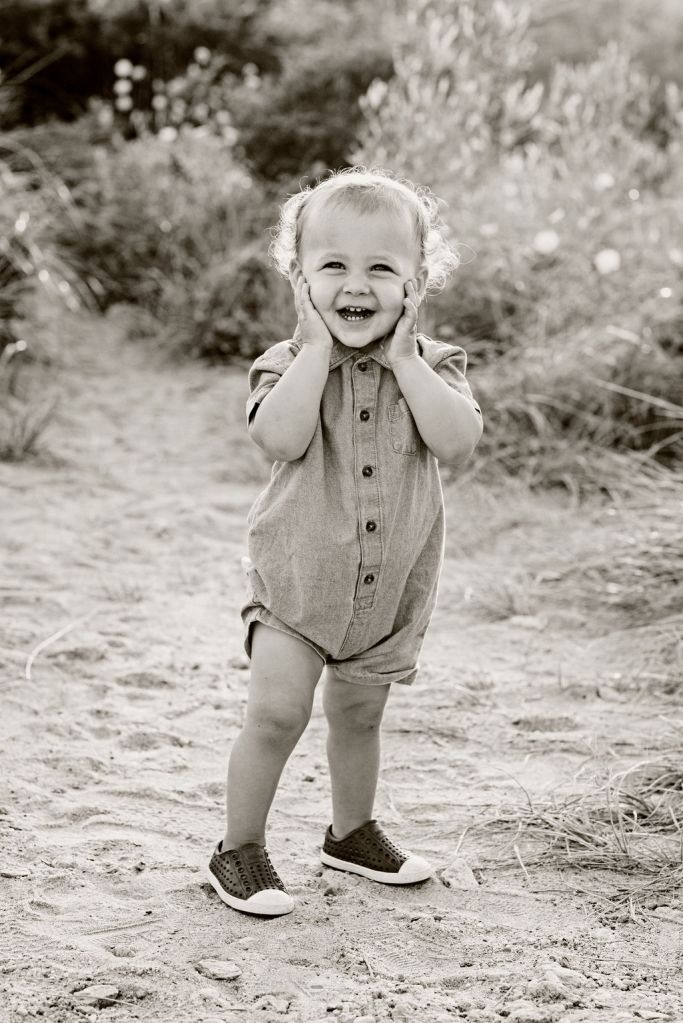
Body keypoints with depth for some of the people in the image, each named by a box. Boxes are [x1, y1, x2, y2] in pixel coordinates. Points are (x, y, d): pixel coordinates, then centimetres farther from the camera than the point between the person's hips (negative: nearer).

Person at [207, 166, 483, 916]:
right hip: (296, 576, -3)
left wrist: (404, 357, -21)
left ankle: (352, 832, 40)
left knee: (359, 714, 18)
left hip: (391, 586, 3)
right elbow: (280, 438, -29)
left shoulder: (431, 365, -4)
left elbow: (457, 444, -21)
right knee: (276, 710, -12)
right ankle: (239, 848, 6)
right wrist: (318, 346, -25)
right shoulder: (289, 363, -9)